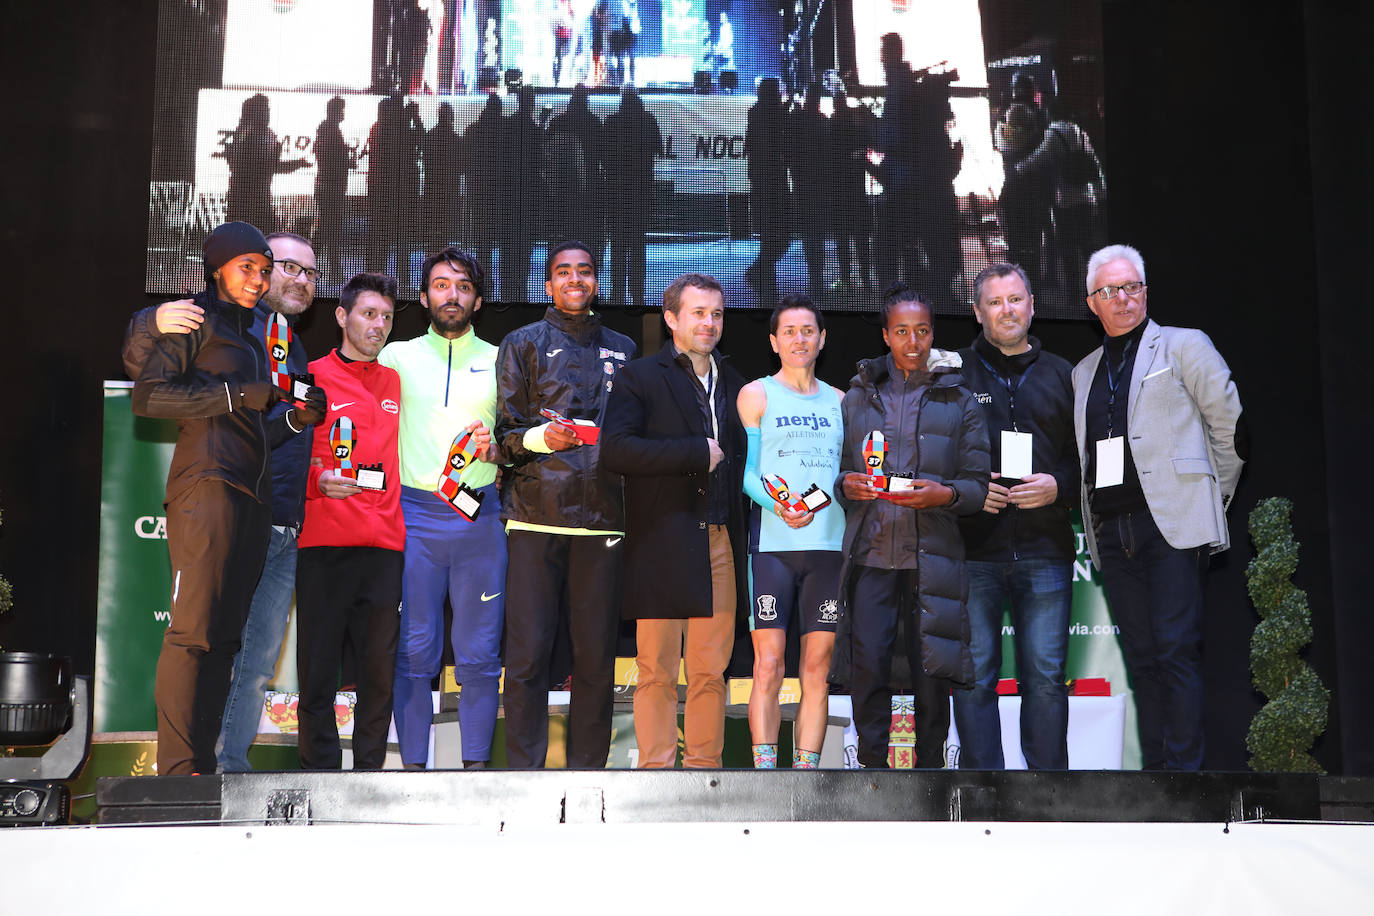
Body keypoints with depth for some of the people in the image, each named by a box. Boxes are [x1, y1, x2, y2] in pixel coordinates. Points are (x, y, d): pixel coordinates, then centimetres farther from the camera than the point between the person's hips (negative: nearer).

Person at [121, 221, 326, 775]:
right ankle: (177, 770, -13)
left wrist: (297, 419, 9)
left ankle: (201, 766, 6)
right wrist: (237, 395, -11)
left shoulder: (250, 336, 26)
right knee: (194, 629, -13)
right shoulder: (195, 320, 3)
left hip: (251, 495, 8)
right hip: (208, 486, -8)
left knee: (225, 635, 4)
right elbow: (148, 395, -9)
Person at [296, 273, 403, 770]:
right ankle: (319, 765, 10)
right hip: (324, 542, -3)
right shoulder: (311, 377, 5)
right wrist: (320, 479, -16)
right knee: (318, 664, 0)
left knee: (380, 666, 3)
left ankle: (370, 766, 13)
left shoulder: (394, 383, 17)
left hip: (384, 544, 3)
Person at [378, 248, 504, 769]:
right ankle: (413, 764, 6)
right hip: (415, 514, 0)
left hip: (479, 516, 1)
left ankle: (476, 764, 8)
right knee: (414, 650, -1)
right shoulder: (397, 356, 12)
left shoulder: (498, 360, 13)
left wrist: (495, 448, -6)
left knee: (479, 653, 1)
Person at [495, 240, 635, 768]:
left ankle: (587, 770, 9)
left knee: (596, 655, 1)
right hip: (536, 515, -2)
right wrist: (540, 437, -14)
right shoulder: (523, 344, 11)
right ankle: (523, 769, 3)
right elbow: (504, 435, 5)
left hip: (601, 518, 2)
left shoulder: (622, 350, 19)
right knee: (528, 652, -5)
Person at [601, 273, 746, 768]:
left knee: (711, 670, 6)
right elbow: (617, 450, -14)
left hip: (720, 543, 4)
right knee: (657, 671, -1)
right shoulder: (640, 378, 1)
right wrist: (698, 453, -13)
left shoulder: (735, 383, 17)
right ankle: (656, 767, 7)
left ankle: (704, 764, 13)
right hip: (662, 546, -4)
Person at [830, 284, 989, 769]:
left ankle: (930, 766, 13)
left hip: (931, 556, -1)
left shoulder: (959, 401, 11)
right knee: (866, 668, -6)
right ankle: (873, 765, 5)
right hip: (871, 552, 1)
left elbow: (979, 484, 6)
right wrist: (846, 485, -7)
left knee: (932, 676, 0)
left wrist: (944, 494, -14)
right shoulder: (857, 397, 15)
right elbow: (836, 469, 16)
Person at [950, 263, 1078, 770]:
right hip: (973, 549, -1)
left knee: (1045, 675, 1)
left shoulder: (1060, 375, 14)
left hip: (1044, 549, 1)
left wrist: (1058, 486, -6)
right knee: (974, 676, -1)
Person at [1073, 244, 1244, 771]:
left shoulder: (1184, 347, 5)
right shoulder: (1084, 372, 21)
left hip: (1172, 524, -5)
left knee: (1176, 650, -10)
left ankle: (1185, 770, -8)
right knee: (1141, 658, 5)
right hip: (1111, 531, 5)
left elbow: (1231, 427, 5)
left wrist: (1212, 498, 6)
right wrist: (1097, 518, 13)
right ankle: (1153, 768, 8)